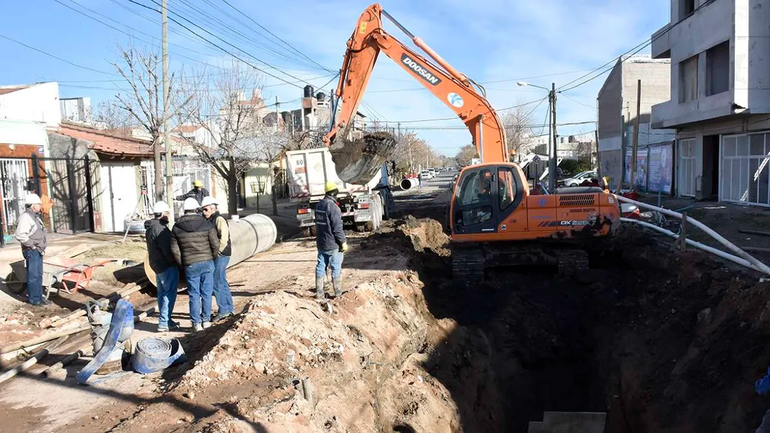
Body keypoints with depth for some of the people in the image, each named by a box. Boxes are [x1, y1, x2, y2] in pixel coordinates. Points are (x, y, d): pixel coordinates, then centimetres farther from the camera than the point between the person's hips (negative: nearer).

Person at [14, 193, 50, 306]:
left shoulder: (35, 217, 15)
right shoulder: (25, 217, -15)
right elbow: (20, 235, -24)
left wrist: (41, 247, 13)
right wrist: (33, 246, -18)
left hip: (38, 251, 10)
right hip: (32, 251, -10)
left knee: (38, 275, 14)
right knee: (33, 276, -3)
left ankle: (39, 297, 21)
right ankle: (34, 299, 3)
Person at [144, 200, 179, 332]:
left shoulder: (150, 228, 11)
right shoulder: (160, 228, -21)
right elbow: (167, 249, -24)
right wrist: (176, 261, -11)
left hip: (157, 264, 10)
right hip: (167, 266, -10)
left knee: (162, 293, 16)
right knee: (170, 294, -5)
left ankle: (165, 320, 25)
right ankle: (164, 323, -5)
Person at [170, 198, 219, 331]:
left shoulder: (177, 227, -1)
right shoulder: (206, 225, -6)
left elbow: (174, 249, 0)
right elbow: (215, 244, -5)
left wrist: (182, 263, 12)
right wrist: (212, 258, 13)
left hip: (190, 265, 1)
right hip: (207, 263, -1)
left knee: (194, 294, 8)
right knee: (206, 293, 9)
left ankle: (196, 323, 10)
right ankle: (206, 320, 14)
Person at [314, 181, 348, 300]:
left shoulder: (319, 205, 8)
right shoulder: (332, 206, -18)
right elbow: (337, 227, -20)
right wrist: (343, 242, -13)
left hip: (321, 243, 8)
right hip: (333, 245, -8)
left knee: (321, 267, 10)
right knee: (336, 269, 2)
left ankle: (319, 293, 14)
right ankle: (338, 294, 8)